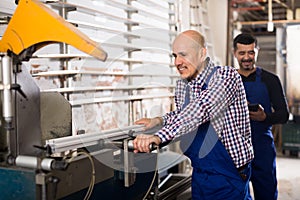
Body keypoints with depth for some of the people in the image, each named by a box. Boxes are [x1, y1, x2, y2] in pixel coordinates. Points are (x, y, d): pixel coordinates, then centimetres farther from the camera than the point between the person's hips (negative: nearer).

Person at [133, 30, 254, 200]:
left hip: (229, 176, -6)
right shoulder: (181, 85, 3)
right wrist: (160, 120, 0)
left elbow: (202, 108, -34)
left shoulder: (227, 76, -18)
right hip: (199, 174, 6)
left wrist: (159, 137, -44)